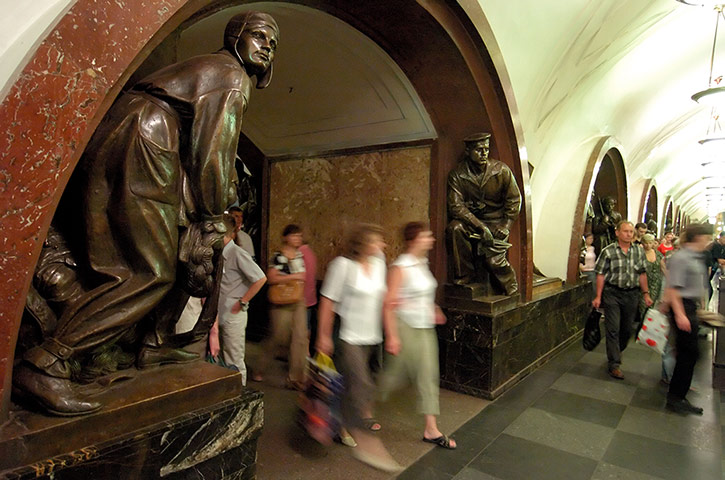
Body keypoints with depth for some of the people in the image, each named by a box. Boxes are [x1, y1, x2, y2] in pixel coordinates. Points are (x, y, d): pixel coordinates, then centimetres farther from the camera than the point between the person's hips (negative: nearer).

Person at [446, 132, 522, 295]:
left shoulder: (502, 171, -6)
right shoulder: (457, 174, -9)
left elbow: (514, 200, 3)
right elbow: (456, 206, -16)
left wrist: (505, 226, -7)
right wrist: (481, 227, -23)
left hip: (496, 221, 0)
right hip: (470, 220, 1)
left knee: (494, 259, -19)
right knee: (454, 228, -32)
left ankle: (513, 292, 12)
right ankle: (464, 276, -13)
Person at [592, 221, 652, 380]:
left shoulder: (639, 251, 7)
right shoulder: (608, 251, -5)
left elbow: (642, 274, 13)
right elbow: (601, 275, -5)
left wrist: (646, 294, 9)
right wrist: (598, 297, -7)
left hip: (631, 294, 4)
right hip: (612, 293, -4)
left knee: (627, 329, 13)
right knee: (613, 329, -5)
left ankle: (617, 352, 36)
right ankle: (614, 364, 0)